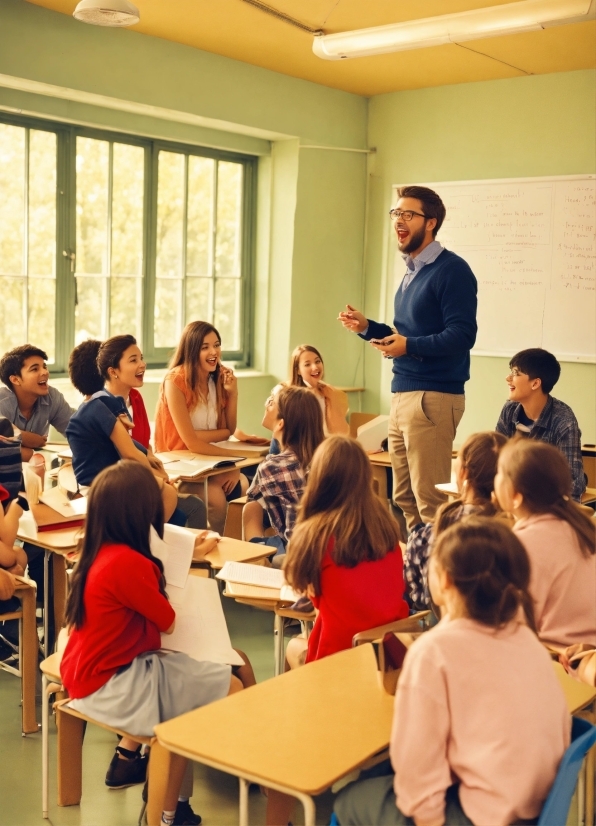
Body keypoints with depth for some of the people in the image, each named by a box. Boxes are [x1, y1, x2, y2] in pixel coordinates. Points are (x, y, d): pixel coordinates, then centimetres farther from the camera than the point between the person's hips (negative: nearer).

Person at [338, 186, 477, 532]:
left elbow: (462, 335, -19)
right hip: (402, 394, 9)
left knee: (431, 502, -6)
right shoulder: (412, 271, 18)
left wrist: (410, 346, -27)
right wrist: (367, 327, 11)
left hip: (433, 396, -9)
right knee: (404, 499, 12)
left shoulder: (452, 270, -10)